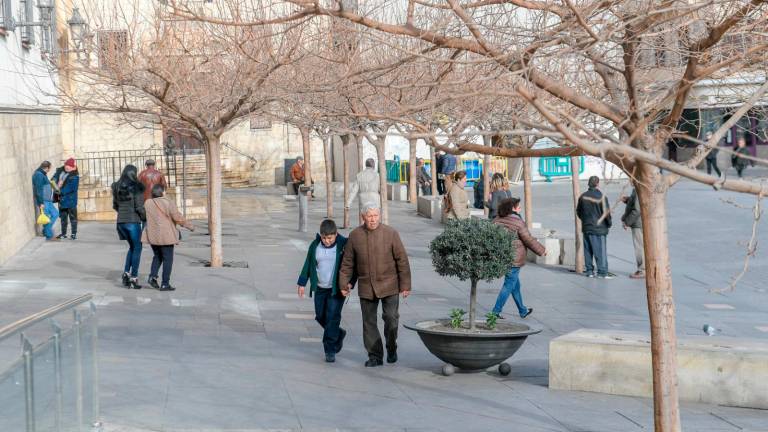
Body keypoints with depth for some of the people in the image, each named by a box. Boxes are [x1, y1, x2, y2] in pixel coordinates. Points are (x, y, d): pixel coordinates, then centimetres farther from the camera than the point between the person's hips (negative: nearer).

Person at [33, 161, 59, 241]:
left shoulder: (42, 174, 16)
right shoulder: (38, 175, -15)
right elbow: (38, 189, -20)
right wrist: (41, 203, -22)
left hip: (47, 201, 10)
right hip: (42, 201, -10)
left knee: (55, 213, 14)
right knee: (46, 218, -4)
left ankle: (46, 231, 17)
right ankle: (49, 236, 3)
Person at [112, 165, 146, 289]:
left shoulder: (117, 187, 6)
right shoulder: (136, 187, -11)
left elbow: (115, 205, 12)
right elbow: (139, 207, -14)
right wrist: (144, 218, 3)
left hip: (120, 221, 6)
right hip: (133, 221, -6)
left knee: (132, 247, 22)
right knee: (137, 248, 7)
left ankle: (126, 273, 11)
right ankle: (134, 278, 3)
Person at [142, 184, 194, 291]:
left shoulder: (147, 203, 3)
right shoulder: (168, 203, -12)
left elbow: (145, 217, 13)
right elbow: (178, 218, -13)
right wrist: (189, 226, -1)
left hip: (152, 236, 5)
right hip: (165, 236, -5)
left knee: (157, 256, 22)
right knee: (167, 259, 3)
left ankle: (152, 276, 4)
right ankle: (165, 284, 0)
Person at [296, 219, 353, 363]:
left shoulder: (344, 245, -11)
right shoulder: (315, 245, 0)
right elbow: (308, 264, 10)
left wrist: (350, 283, -14)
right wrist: (302, 283, 10)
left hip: (337, 289, -5)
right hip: (320, 288, 5)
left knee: (332, 317, -9)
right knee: (320, 316, 10)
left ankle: (330, 350, -1)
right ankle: (339, 334, 35)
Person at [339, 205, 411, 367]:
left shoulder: (391, 233, -5)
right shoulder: (355, 235, 2)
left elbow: (402, 260, -3)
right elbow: (347, 262, 9)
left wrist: (405, 285, -5)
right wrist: (344, 283, 6)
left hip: (389, 285, -2)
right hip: (366, 286, 2)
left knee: (391, 317, -7)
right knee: (369, 322, 4)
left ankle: (391, 348, 17)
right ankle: (375, 356, 14)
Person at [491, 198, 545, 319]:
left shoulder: (497, 220, 5)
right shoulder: (518, 222, -15)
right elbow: (529, 240, -9)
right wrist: (541, 250, 3)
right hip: (514, 259, -8)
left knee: (515, 284, 19)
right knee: (509, 285, 1)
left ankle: (522, 311, 30)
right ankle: (496, 311, -1)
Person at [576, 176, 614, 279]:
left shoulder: (583, 197, 2)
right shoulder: (601, 197, -14)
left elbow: (578, 211, 12)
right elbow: (606, 212, -10)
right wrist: (609, 224, 6)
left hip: (586, 228, 5)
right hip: (599, 228, -5)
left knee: (588, 250, 11)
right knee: (600, 251, -1)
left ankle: (589, 270, 14)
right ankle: (602, 272, -2)